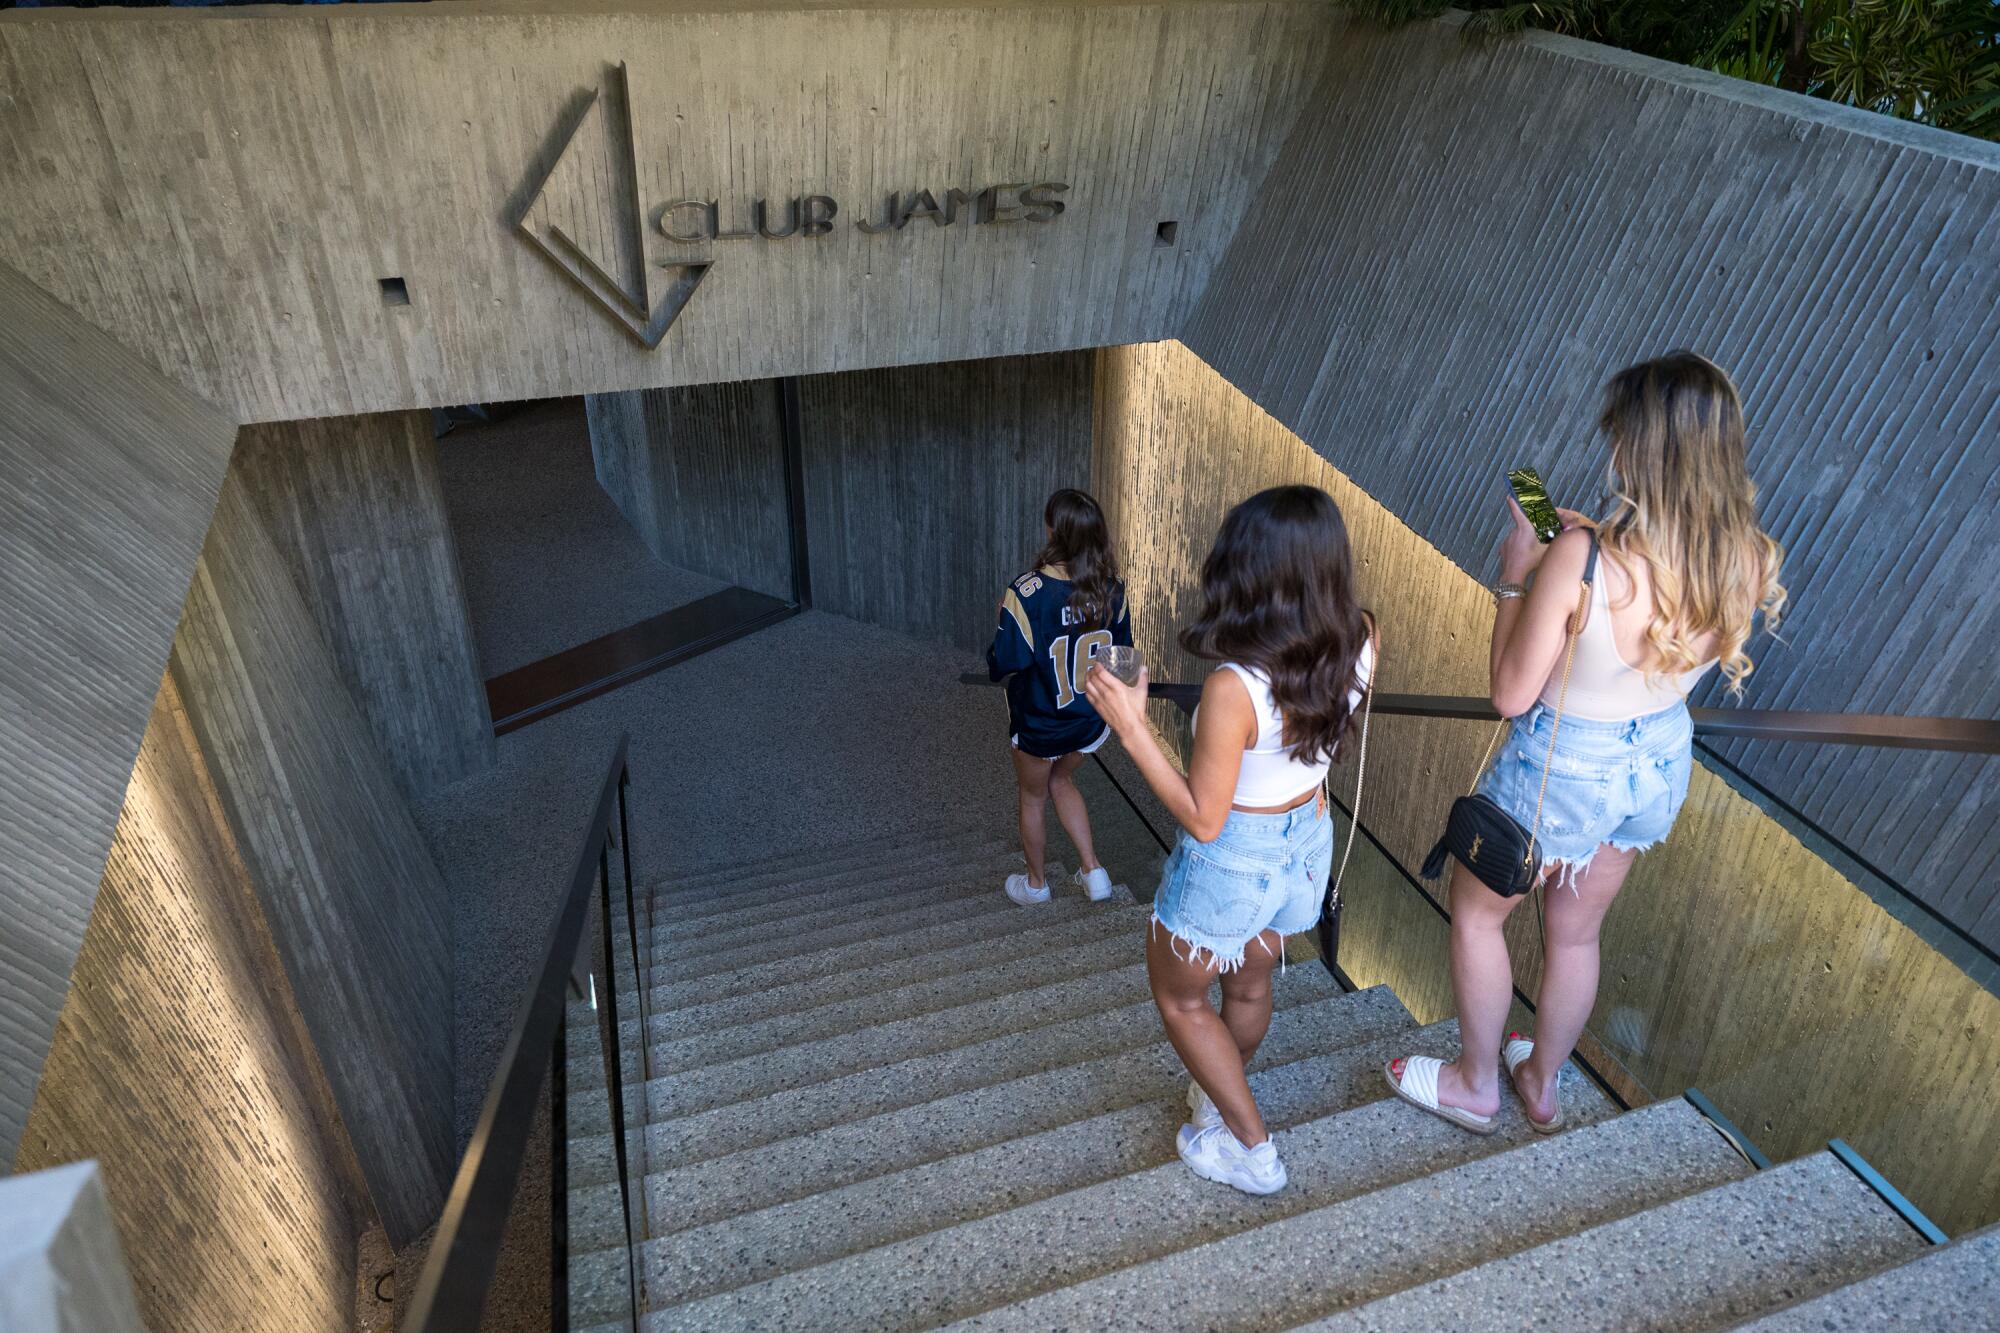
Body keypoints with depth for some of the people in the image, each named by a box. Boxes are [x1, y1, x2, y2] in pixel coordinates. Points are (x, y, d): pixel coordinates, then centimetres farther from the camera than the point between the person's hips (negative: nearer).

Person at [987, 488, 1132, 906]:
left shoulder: (1027, 593, -28)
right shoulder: (1111, 590, -13)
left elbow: (1003, 663, -24)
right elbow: (1123, 652, 0)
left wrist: (1004, 618, -7)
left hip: (1039, 724, -4)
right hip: (1093, 720, 4)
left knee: (1033, 797, 23)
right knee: (1062, 780, 32)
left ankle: (1035, 883, 42)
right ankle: (1093, 871, 29)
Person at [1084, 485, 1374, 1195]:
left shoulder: (1233, 688, -36)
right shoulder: (1358, 643, -17)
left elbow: (1202, 819, -26)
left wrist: (1132, 728, -26)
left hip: (1233, 860, -7)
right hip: (1307, 841, 7)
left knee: (1179, 1000, 21)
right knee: (1248, 984, 30)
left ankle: (1252, 1151, 30)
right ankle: (1220, 1097, 56)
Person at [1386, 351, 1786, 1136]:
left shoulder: (1581, 561, -33)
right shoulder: (1749, 561, -14)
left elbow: (1511, 694, -23)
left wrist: (1515, 575, -14)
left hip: (1562, 769, -6)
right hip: (1660, 761, 6)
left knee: (1475, 912, 22)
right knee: (1576, 931, 27)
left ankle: (1475, 1085, 39)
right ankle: (1542, 1082, 49)